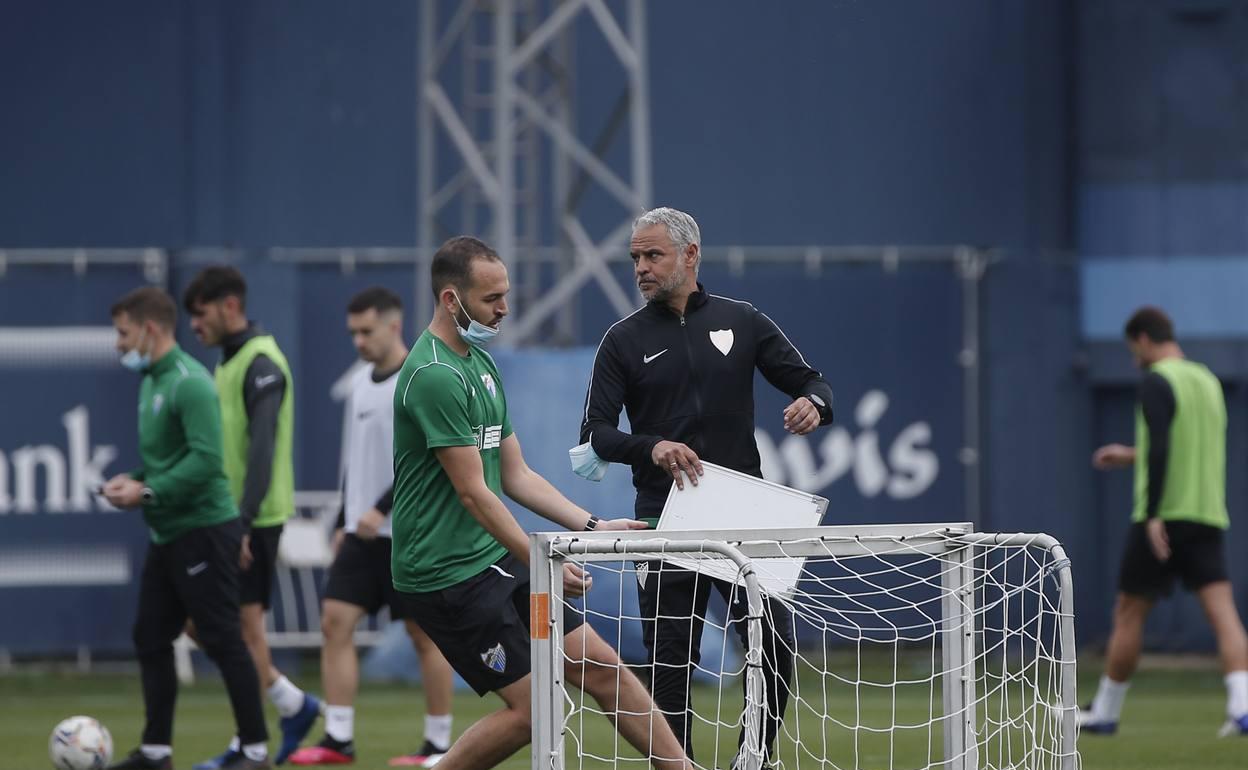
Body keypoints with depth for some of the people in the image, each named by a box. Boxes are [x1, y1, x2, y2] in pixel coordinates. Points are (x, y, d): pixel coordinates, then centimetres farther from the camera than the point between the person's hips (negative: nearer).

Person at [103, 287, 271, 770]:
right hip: (168, 534, 10)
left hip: (203, 529, -10)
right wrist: (133, 479, 5)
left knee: (222, 640, -4)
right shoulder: (151, 381, 13)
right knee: (150, 638, 10)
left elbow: (206, 460, -25)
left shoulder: (189, 383, -17)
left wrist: (148, 492, -20)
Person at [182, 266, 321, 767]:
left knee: (244, 623, -5)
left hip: (255, 519, -9)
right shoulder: (227, 363, 15)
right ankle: (292, 704, 17)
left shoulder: (261, 365, -14)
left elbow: (262, 449, -21)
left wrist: (243, 524, -25)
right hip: (224, 517, 9)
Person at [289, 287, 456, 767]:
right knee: (335, 621, -2)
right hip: (363, 531, 7)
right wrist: (343, 523, 19)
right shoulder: (361, 383, 13)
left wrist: (382, 509, -24)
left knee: (425, 633, 0)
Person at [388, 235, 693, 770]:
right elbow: (473, 493, -19)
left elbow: (516, 476, 17)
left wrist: (592, 526, 6)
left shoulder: (482, 364, 14)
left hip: (498, 562, 9)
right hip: (447, 573, -9)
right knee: (529, 708, -8)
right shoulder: (435, 375, -18)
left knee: (601, 667, 5)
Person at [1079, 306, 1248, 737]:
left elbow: (1160, 446, -19)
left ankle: (1104, 713, 17)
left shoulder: (1157, 381, -7)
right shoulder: (1208, 381, 17)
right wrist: (1134, 457, 35)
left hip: (1164, 520, -6)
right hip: (1209, 517, 6)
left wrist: (1154, 515, -22)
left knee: (1129, 613, 7)